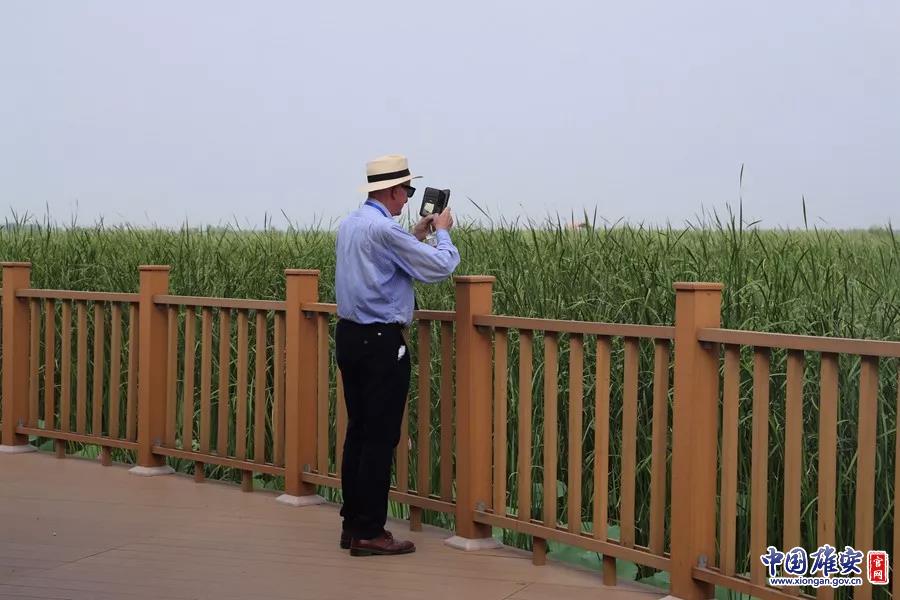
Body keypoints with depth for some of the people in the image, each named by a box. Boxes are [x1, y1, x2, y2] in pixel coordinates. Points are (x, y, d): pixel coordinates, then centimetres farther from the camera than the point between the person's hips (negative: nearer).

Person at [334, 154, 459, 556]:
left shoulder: (349, 225, 12)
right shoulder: (385, 229, -17)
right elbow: (439, 268, -13)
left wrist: (416, 236, 22)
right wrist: (442, 232, 4)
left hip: (349, 337, 10)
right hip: (381, 342, -10)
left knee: (358, 432, 13)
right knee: (381, 437, -4)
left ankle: (352, 524, 17)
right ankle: (369, 533, 0)